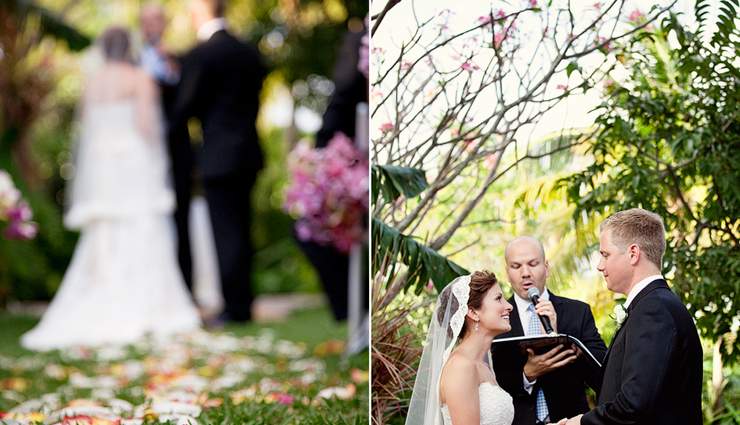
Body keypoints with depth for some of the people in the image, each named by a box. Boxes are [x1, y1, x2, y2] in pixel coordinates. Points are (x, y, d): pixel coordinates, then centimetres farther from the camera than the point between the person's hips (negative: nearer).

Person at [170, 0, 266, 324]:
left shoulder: (199, 55, -11)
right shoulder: (249, 53, 10)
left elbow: (186, 106, -6)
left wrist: (170, 129, 9)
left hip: (219, 155, -7)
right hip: (249, 153, 7)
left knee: (226, 233, -3)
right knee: (241, 230, 13)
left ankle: (234, 307, -1)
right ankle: (244, 305, 17)